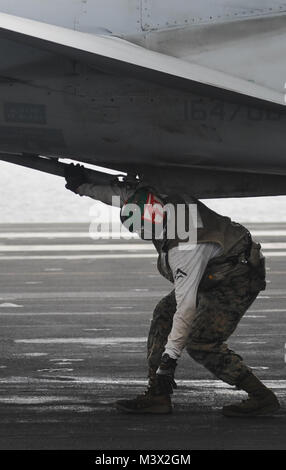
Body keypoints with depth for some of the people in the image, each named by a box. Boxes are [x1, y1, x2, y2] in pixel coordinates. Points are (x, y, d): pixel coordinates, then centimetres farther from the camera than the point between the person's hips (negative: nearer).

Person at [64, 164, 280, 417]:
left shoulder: (187, 249, -36)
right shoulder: (160, 199, -13)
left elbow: (186, 307, -36)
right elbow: (120, 191, 9)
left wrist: (170, 357, -32)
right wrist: (82, 186, 19)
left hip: (239, 278, -10)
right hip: (213, 275, 10)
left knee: (200, 343, -17)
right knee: (164, 313, 3)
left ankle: (262, 397, -10)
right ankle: (157, 395, 1)